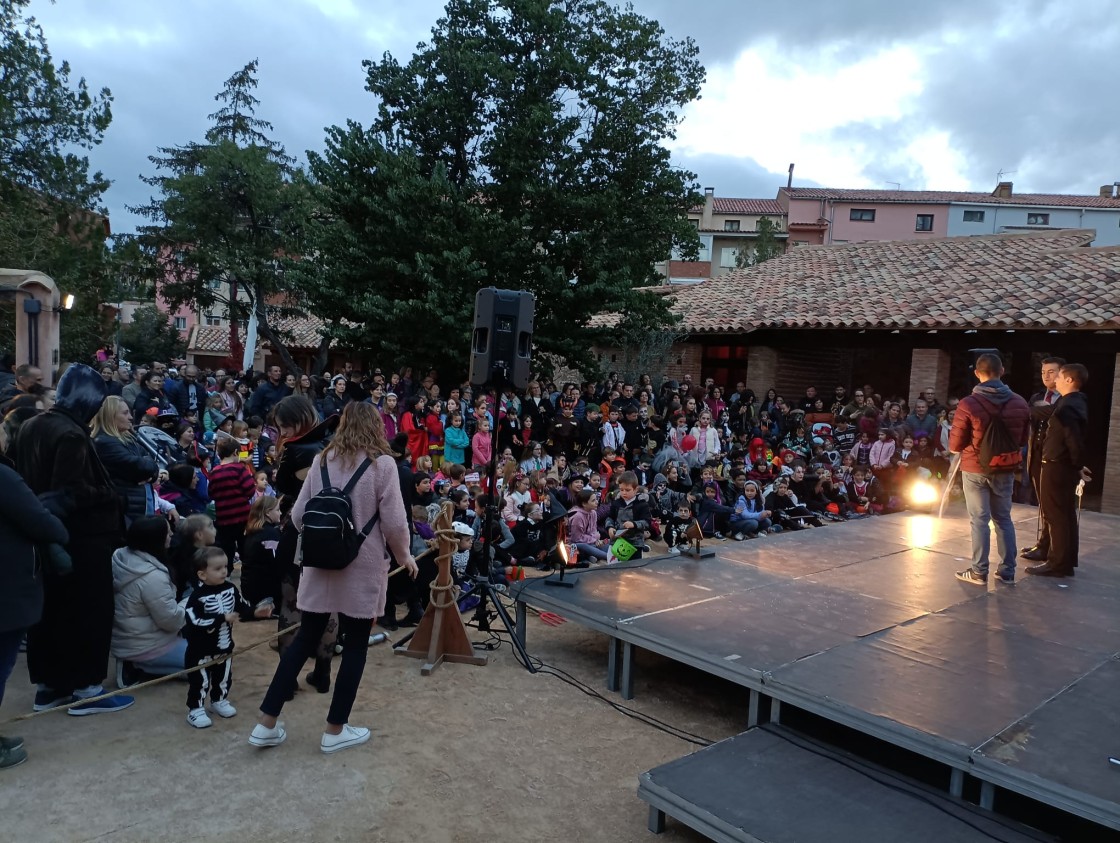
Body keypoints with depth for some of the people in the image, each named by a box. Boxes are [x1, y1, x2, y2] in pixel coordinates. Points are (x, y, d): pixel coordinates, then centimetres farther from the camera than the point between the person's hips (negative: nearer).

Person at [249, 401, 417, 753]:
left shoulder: (321, 460, 3)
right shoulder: (382, 463, -10)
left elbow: (298, 516, 6)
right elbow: (394, 522, -13)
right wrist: (404, 556, 4)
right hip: (363, 567, -4)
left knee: (305, 639, 15)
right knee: (355, 646, 9)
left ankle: (267, 724, 19)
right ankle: (335, 730, 18)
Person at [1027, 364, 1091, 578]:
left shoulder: (1067, 406, -20)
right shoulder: (1077, 403, 12)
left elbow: (1073, 439, -24)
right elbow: (1076, 439, 15)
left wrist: (1078, 466, -11)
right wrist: (1077, 465, 17)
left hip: (1057, 467, -10)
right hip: (1065, 467, 10)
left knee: (1056, 516, -4)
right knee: (1066, 515, 14)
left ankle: (1058, 563, 1)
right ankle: (1066, 561, 21)